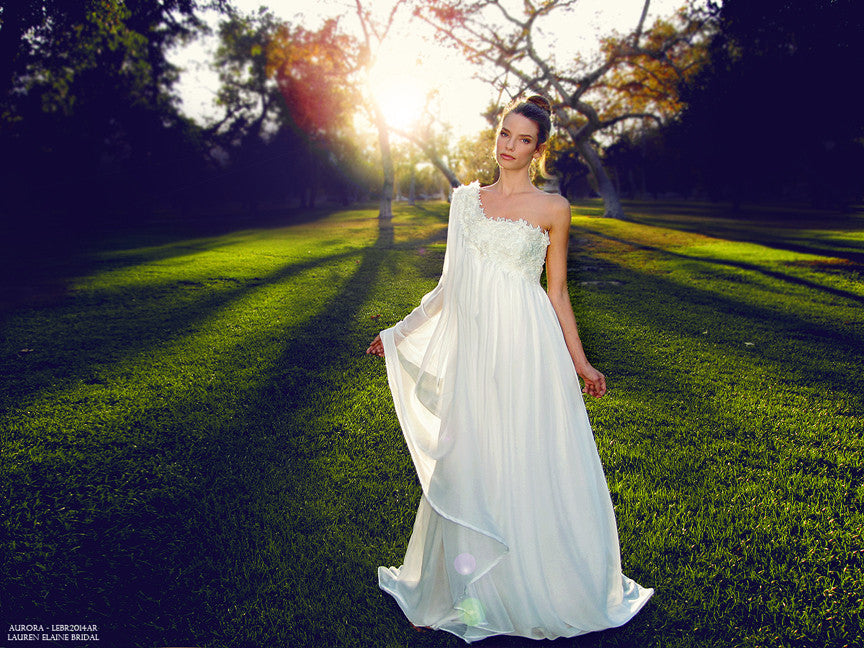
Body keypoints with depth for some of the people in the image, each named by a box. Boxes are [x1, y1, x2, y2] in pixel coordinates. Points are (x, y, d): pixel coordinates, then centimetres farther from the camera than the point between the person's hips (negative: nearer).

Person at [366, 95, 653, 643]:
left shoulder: (553, 209, 1)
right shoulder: (467, 199, 10)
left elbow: (558, 292, 5)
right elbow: (452, 283, 14)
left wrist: (580, 361, 4)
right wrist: (403, 330, 15)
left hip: (524, 349, -3)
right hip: (471, 349, 3)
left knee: (529, 463, 3)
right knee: (469, 463, 7)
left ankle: (540, 587, 24)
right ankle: (473, 592, 24)